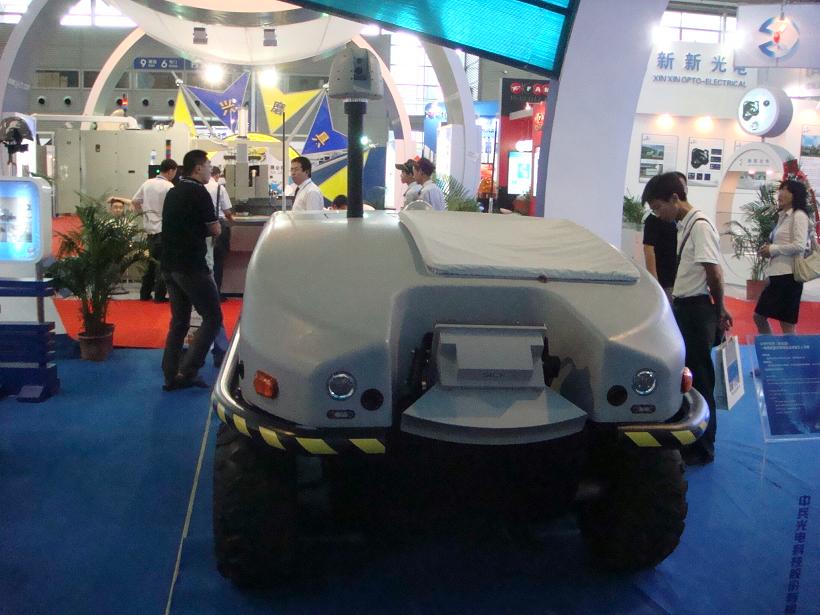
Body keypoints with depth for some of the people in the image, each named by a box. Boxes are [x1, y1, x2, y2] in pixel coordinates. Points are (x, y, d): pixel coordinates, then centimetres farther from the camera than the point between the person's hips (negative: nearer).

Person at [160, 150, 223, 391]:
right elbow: (215, 230, -8)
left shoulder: (173, 193, 16)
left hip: (170, 265, 9)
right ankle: (187, 371, -8)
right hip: (191, 266, -9)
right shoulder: (199, 193, -11)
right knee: (212, 317, -2)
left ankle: (171, 376, 13)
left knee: (179, 321, 13)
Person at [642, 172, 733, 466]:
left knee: (698, 380, 1)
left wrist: (720, 309, -8)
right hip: (683, 308, 9)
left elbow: (714, 272, -18)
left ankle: (702, 449, 13)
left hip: (696, 310, -9)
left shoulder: (700, 226, -16)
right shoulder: (683, 225, 12)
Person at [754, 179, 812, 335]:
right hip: (777, 274, 9)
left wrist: (773, 249, -11)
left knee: (787, 325, -4)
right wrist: (769, 249, 5)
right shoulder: (783, 216, 17)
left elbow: (800, 246, -20)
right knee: (759, 317, 12)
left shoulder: (799, 215, -8)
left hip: (789, 274, -9)